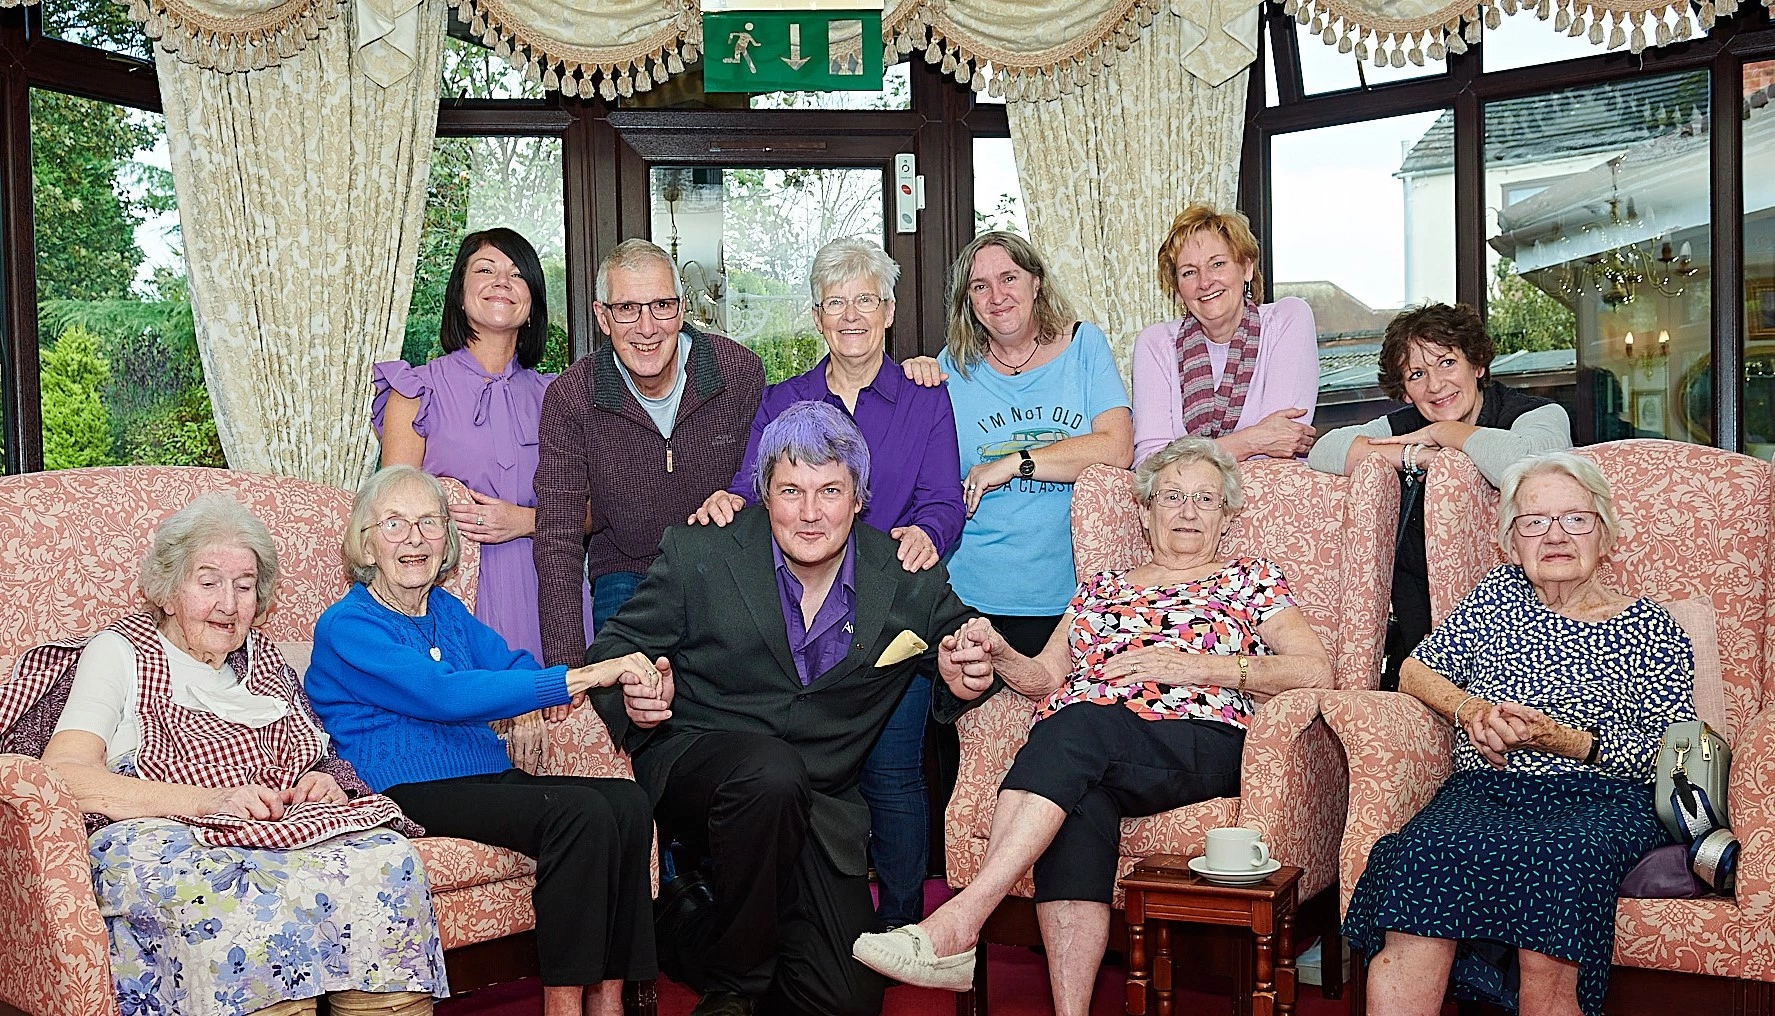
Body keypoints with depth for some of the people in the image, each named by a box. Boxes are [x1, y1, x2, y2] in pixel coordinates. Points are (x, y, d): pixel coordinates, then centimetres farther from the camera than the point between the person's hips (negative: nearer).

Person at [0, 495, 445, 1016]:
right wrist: (204, 801, -19)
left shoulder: (267, 660, 24)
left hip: (285, 832, 5)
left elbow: (320, 760, 28)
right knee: (235, 896, -41)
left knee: (389, 857, -27)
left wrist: (326, 781, 0)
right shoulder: (118, 652, 7)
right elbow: (64, 773, -8)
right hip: (163, 840, -5)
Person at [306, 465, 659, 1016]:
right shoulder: (346, 626, -6)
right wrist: (582, 676, -25)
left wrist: (629, 681, -13)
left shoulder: (447, 610, 20)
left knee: (627, 802, -17)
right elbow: (447, 695, -20)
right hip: (409, 794, -7)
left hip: (486, 777, 7)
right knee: (582, 813, -27)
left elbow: (511, 664, 10)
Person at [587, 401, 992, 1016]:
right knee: (772, 771, -37)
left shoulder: (909, 585, 0)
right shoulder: (698, 555, -4)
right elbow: (612, 652, 1)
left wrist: (965, 682, -12)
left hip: (819, 808, 2)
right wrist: (634, 695, -23)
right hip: (694, 759, -2)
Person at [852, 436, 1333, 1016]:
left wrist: (1197, 667, -5)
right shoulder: (1100, 589, 29)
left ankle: (957, 924, -43)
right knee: (1080, 802, -36)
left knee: (1076, 725, -34)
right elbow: (1046, 676, 19)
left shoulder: (1250, 580, 19)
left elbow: (1317, 672, 5)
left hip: (1203, 745, -3)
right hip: (1081, 750, 3)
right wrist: (999, 657, -5)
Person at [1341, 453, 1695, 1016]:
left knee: (1559, 861, -40)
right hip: (1484, 790, 2)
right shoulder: (1499, 594, 24)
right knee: (1423, 855, -35)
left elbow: (1668, 753, 4)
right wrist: (1470, 708, 2)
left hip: (1600, 799, -2)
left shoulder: (1652, 630, 14)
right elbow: (1415, 671, 24)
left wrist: (1558, 738, -10)